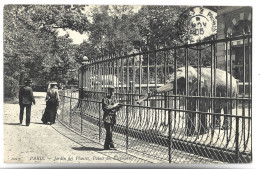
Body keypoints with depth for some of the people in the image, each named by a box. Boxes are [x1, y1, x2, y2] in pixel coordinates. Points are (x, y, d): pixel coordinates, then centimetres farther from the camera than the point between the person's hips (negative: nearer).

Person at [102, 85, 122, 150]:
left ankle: (106, 146, 15)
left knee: (109, 132, 9)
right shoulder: (105, 99, -7)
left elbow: (116, 108, 17)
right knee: (109, 132, -9)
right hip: (107, 117, -7)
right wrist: (114, 106, -19)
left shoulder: (114, 98, 14)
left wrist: (118, 106, -5)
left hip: (113, 117, 7)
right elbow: (105, 108, -17)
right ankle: (111, 144, -2)